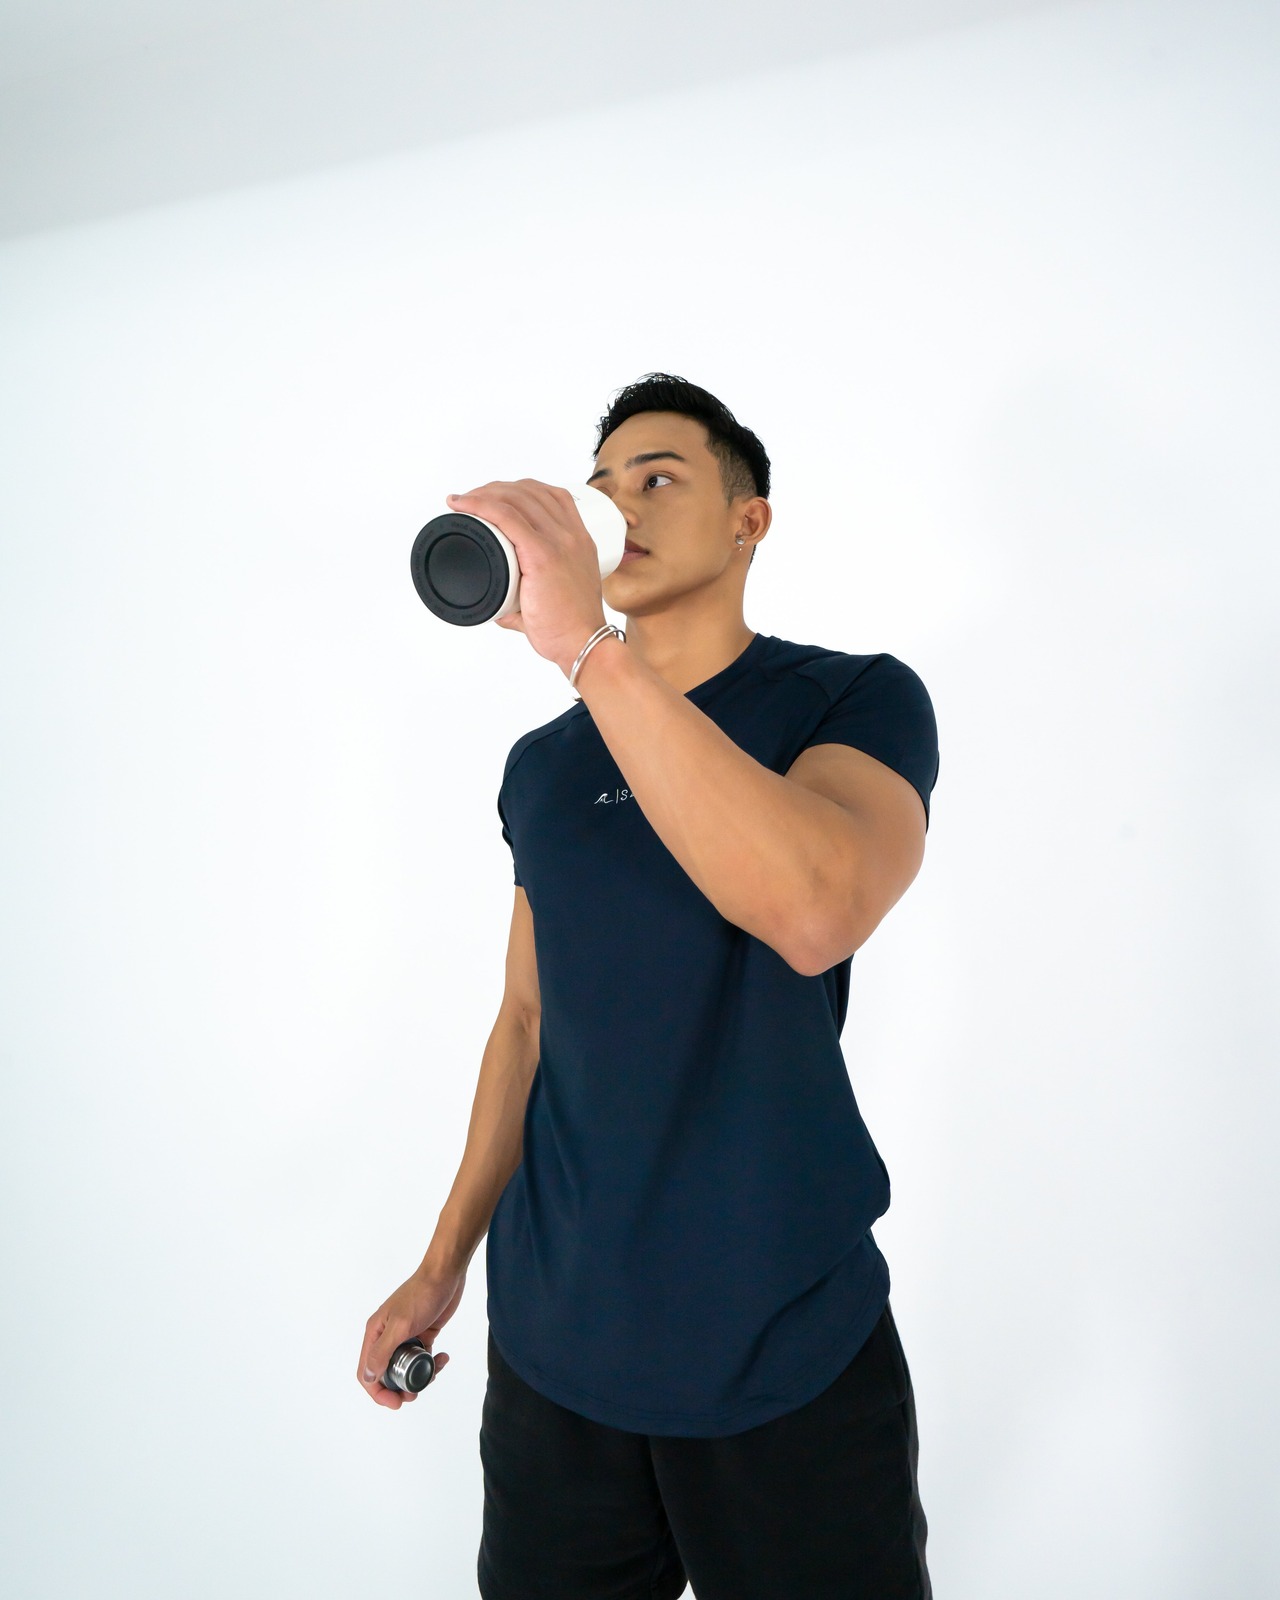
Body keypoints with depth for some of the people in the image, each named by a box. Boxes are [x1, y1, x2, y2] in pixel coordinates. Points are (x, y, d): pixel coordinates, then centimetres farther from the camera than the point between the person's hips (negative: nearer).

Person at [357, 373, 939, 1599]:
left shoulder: (858, 700, -9)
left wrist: (589, 643, -35)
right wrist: (443, 1263, 14)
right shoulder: (542, 765, 6)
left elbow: (816, 913, -31)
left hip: (786, 1350, -4)